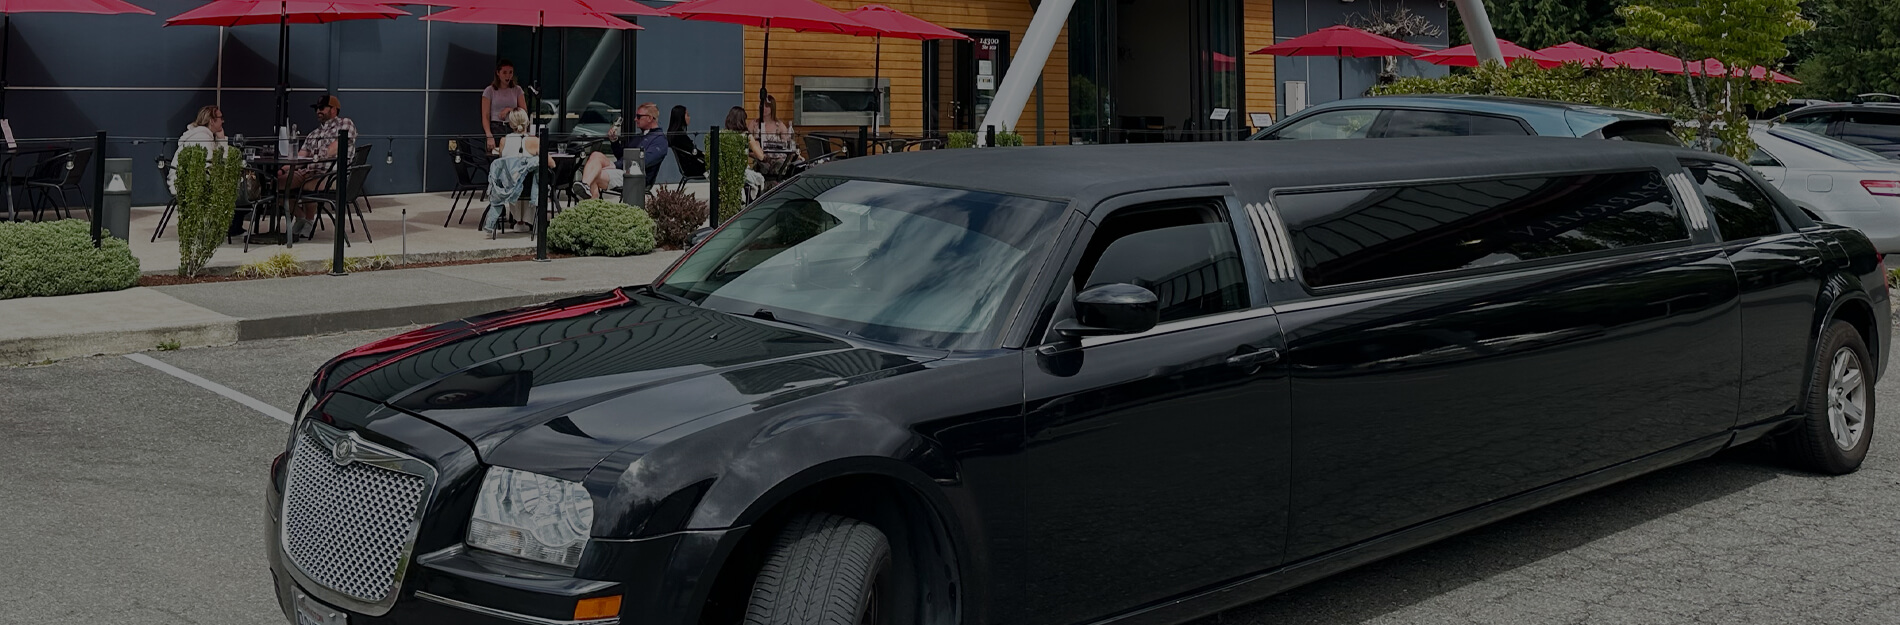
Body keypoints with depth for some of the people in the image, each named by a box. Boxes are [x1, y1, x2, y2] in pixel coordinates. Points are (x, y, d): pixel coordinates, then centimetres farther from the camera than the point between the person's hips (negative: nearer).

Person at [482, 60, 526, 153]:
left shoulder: (517, 90, 11)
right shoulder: (489, 91, 3)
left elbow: (524, 111, 10)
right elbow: (485, 116, -2)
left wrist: (510, 109, -9)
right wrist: (489, 136, -15)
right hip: (495, 128, -2)